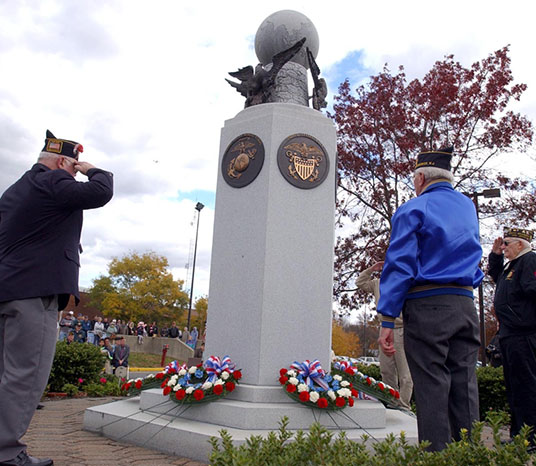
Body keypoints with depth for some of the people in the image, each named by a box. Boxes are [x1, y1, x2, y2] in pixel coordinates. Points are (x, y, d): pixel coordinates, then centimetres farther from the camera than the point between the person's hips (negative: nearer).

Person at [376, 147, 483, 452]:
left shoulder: (413, 210, -1)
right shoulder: (469, 208, 17)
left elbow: (399, 265, -9)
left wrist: (387, 320, -10)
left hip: (427, 305, -5)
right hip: (466, 306, 6)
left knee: (432, 390, -4)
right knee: (465, 389, 7)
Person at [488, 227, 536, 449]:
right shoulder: (513, 264, 21)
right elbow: (496, 275, 38)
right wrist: (495, 255, 24)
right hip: (510, 335, 11)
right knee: (513, 386, 15)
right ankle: (517, 434, 23)